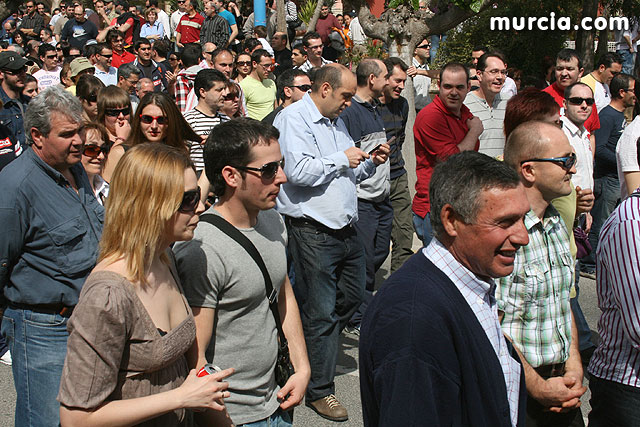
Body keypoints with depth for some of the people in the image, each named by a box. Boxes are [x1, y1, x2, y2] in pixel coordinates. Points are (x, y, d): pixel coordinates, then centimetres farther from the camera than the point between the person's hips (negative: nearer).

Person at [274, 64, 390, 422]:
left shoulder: (337, 122, 18)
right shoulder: (294, 118, -10)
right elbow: (297, 171, -25)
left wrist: (370, 163, 6)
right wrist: (341, 159, -15)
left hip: (346, 228, 9)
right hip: (313, 231, -9)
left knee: (353, 298, 18)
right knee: (321, 312, 0)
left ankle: (319, 353, 40)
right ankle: (320, 390, 14)